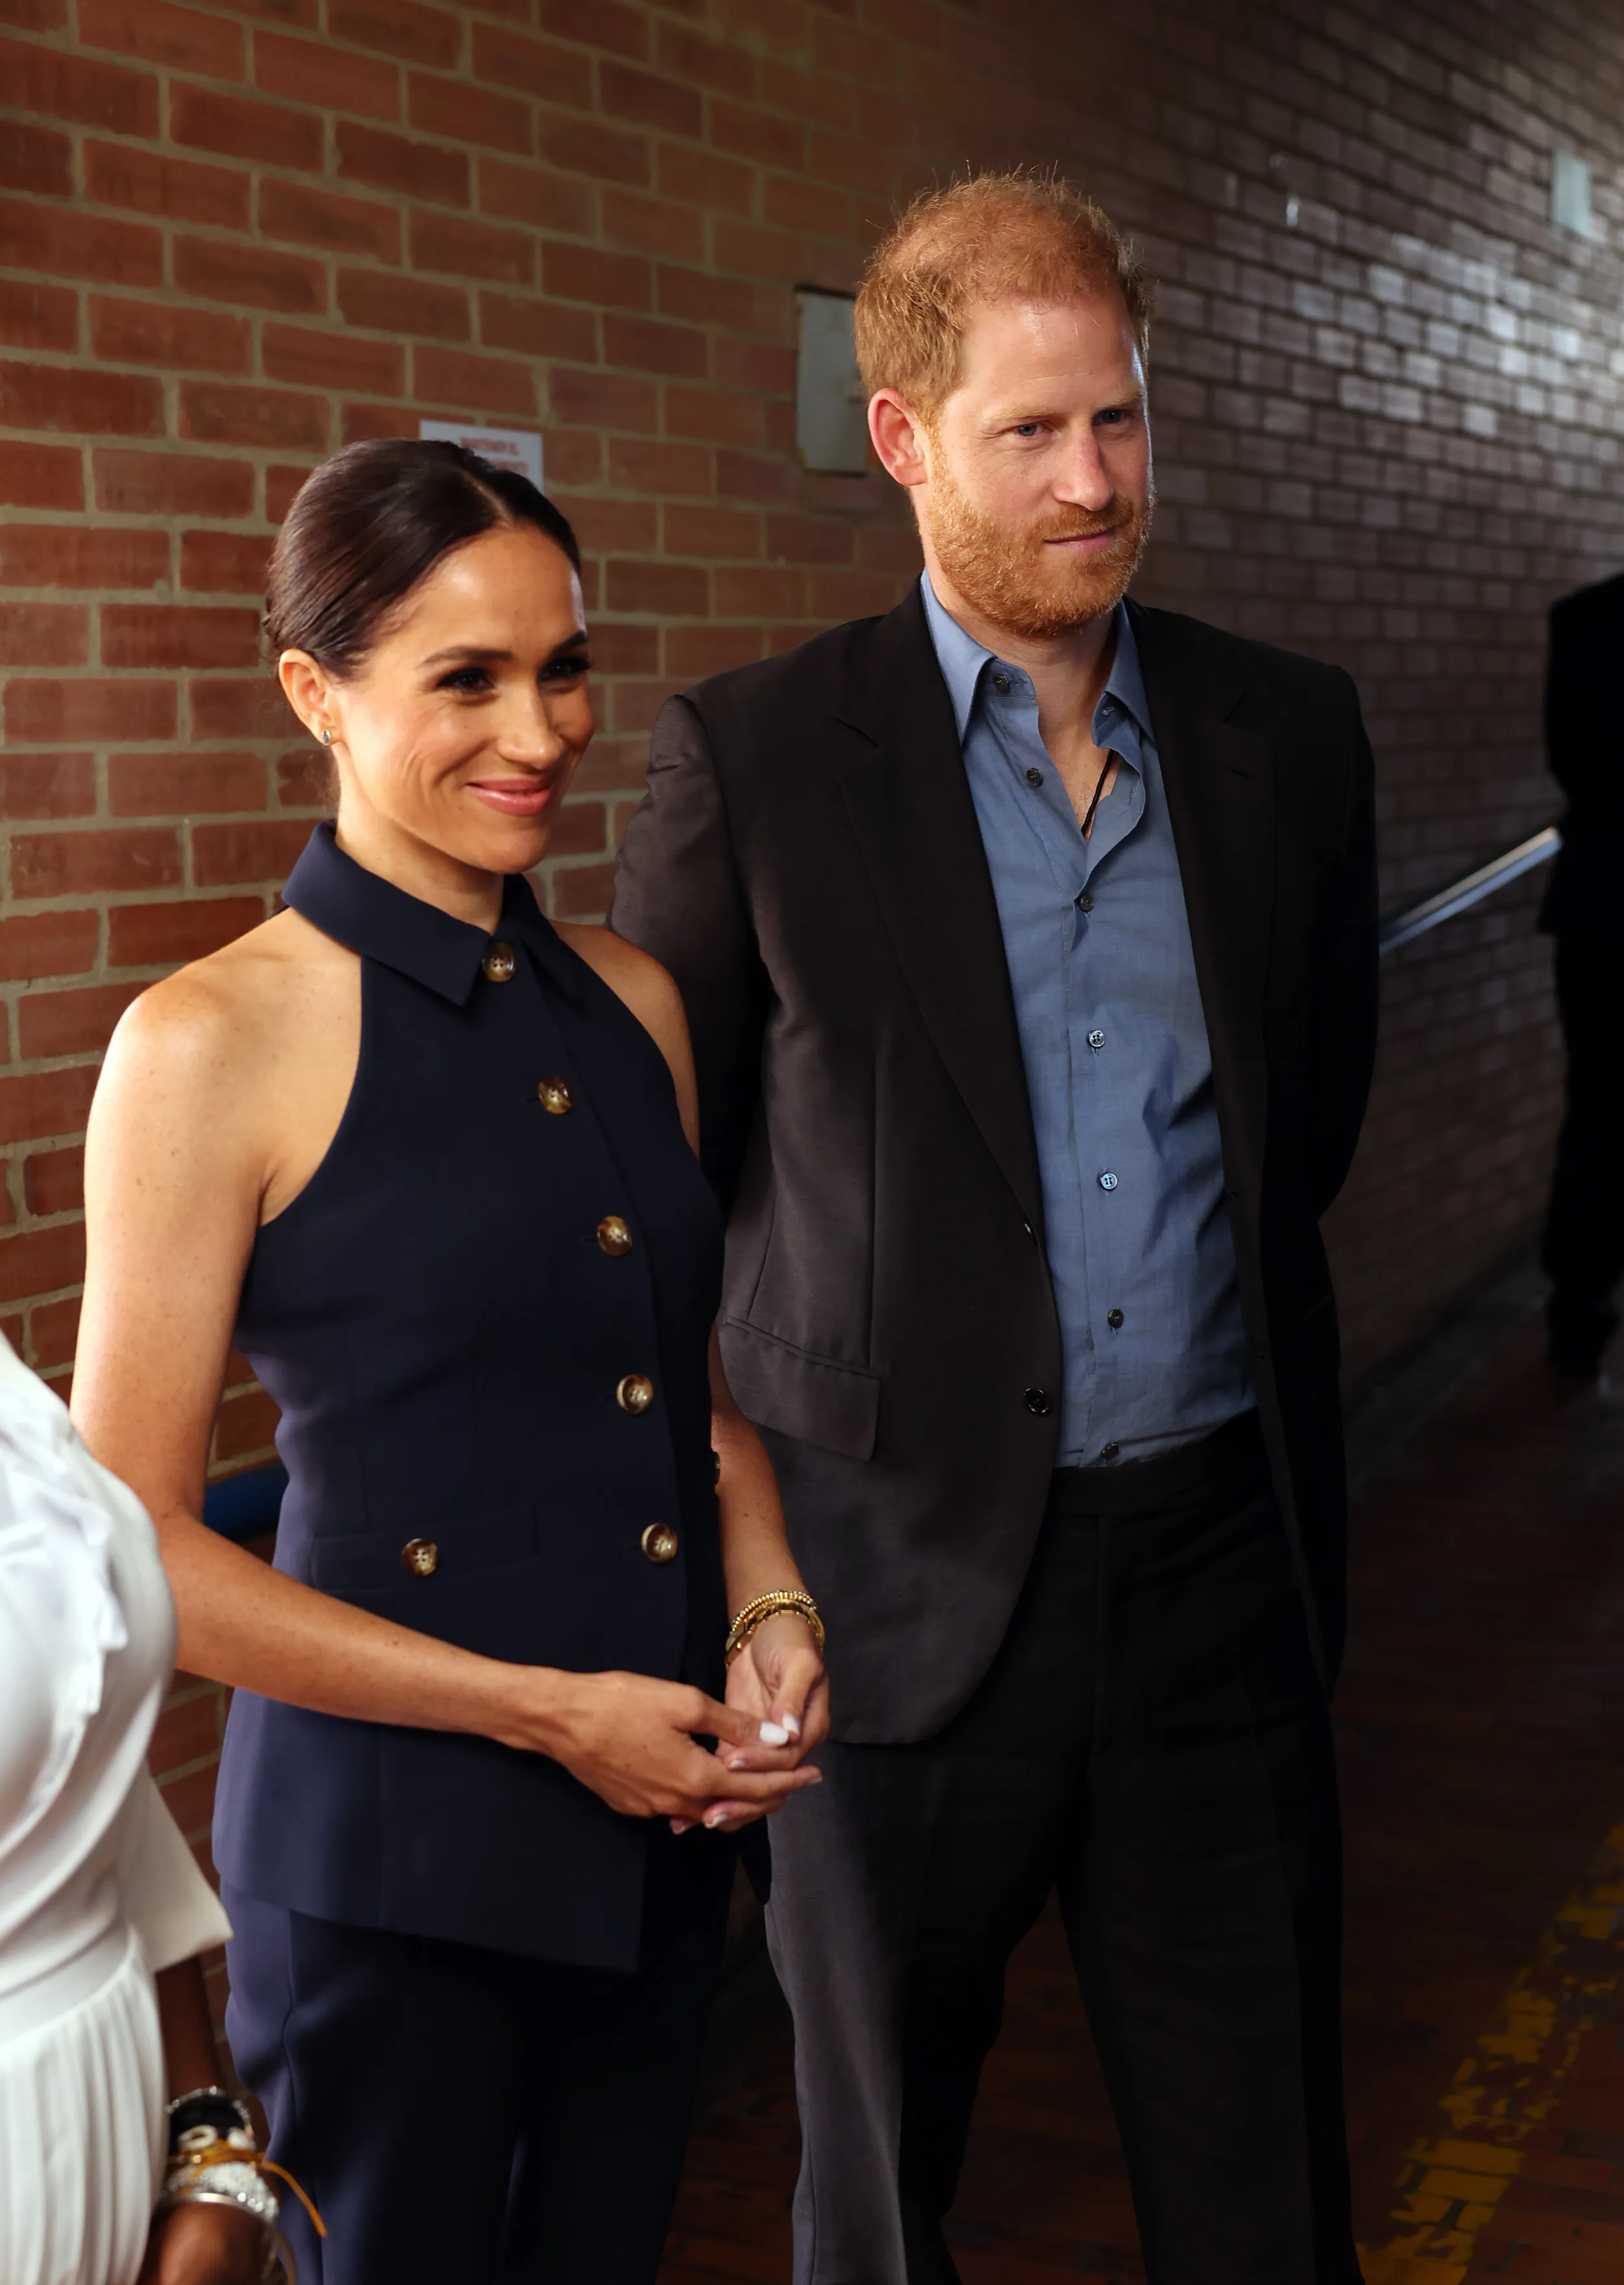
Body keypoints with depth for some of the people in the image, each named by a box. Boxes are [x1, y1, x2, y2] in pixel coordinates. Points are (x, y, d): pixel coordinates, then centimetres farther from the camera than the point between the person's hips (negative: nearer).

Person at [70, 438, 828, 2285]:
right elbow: (135, 1547, -13)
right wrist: (544, 1711, -14)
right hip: (393, 1846, -5)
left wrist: (772, 1608, -3)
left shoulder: (630, 1001, 5)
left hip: (667, 1825, 6)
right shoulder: (214, 1044, -13)